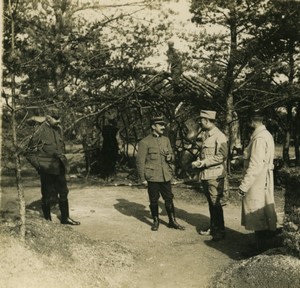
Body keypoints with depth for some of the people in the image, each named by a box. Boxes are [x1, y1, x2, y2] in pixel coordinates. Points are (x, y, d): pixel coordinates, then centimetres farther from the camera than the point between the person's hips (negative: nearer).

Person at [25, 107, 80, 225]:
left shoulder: (58, 129, 5)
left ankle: (65, 218, 25)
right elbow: (30, 153, -10)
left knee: (63, 193, 12)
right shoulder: (40, 131, -14)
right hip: (47, 169, -6)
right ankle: (47, 219, 21)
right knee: (47, 195, 6)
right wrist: (39, 165, -13)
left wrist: (62, 159, 13)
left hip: (59, 168, 7)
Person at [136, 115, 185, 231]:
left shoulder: (166, 140, 9)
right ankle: (155, 221, 23)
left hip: (166, 176, 4)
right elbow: (140, 162, -6)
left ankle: (172, 221, 20)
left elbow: (171, 155, 19)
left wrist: (170, 157, -6)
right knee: (154, 200, 7)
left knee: (169, 199, 8)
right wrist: (142, 179, -8)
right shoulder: (145, 142, -7)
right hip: (152, 177, -4)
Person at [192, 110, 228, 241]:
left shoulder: (219, 136, -12)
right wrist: (198, 162, 2)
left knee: (216, 203, -4)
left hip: (215, 175, -8)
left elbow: (222, 155, -19)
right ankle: (213, 228, 27)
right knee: (211, 202, 16)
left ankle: (220, 231, 7)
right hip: (205, 174, 8)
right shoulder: (204, 135, 13)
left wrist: (205, 162, -18)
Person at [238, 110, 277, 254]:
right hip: (264, 181, 10)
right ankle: (264, 243, 28)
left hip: (257, 182, -10)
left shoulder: (259, 138, -20)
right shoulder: (266, 135, 10)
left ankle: (260, 249, 8)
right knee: (264, 215, 17)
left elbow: (255, 165, -24)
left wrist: (244, 185, -22)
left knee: (258, 216, -1)